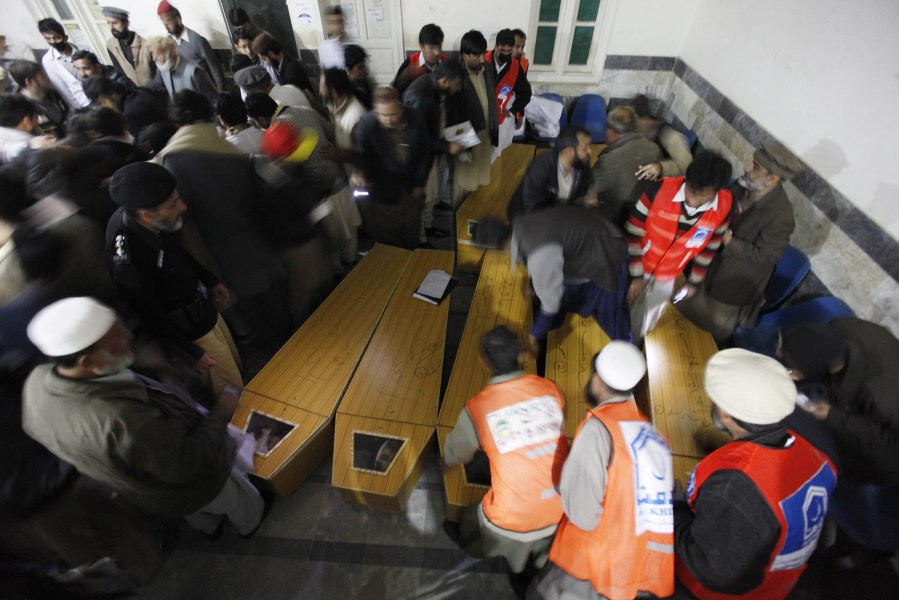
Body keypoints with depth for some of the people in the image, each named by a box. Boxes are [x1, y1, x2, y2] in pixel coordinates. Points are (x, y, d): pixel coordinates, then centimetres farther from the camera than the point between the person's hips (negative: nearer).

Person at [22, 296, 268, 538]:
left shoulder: (37, 381, -24)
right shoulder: (121, 422, -49)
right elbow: (189, 461, -34)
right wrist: (221, 413, -21)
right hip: (184, 489, -6)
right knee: (237, 498, 29)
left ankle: (210, 527, 69)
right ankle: (251, 524, 59)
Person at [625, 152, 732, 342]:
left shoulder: (723, 207, -19)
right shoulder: (660, 190, -30)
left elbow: (709, 248, -2)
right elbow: (632, 233, -21)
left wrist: (694, 282, 7)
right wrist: (636, 275, -17)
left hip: (667, 279, 3)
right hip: (636, 268, -3)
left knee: (644, 326, 23)